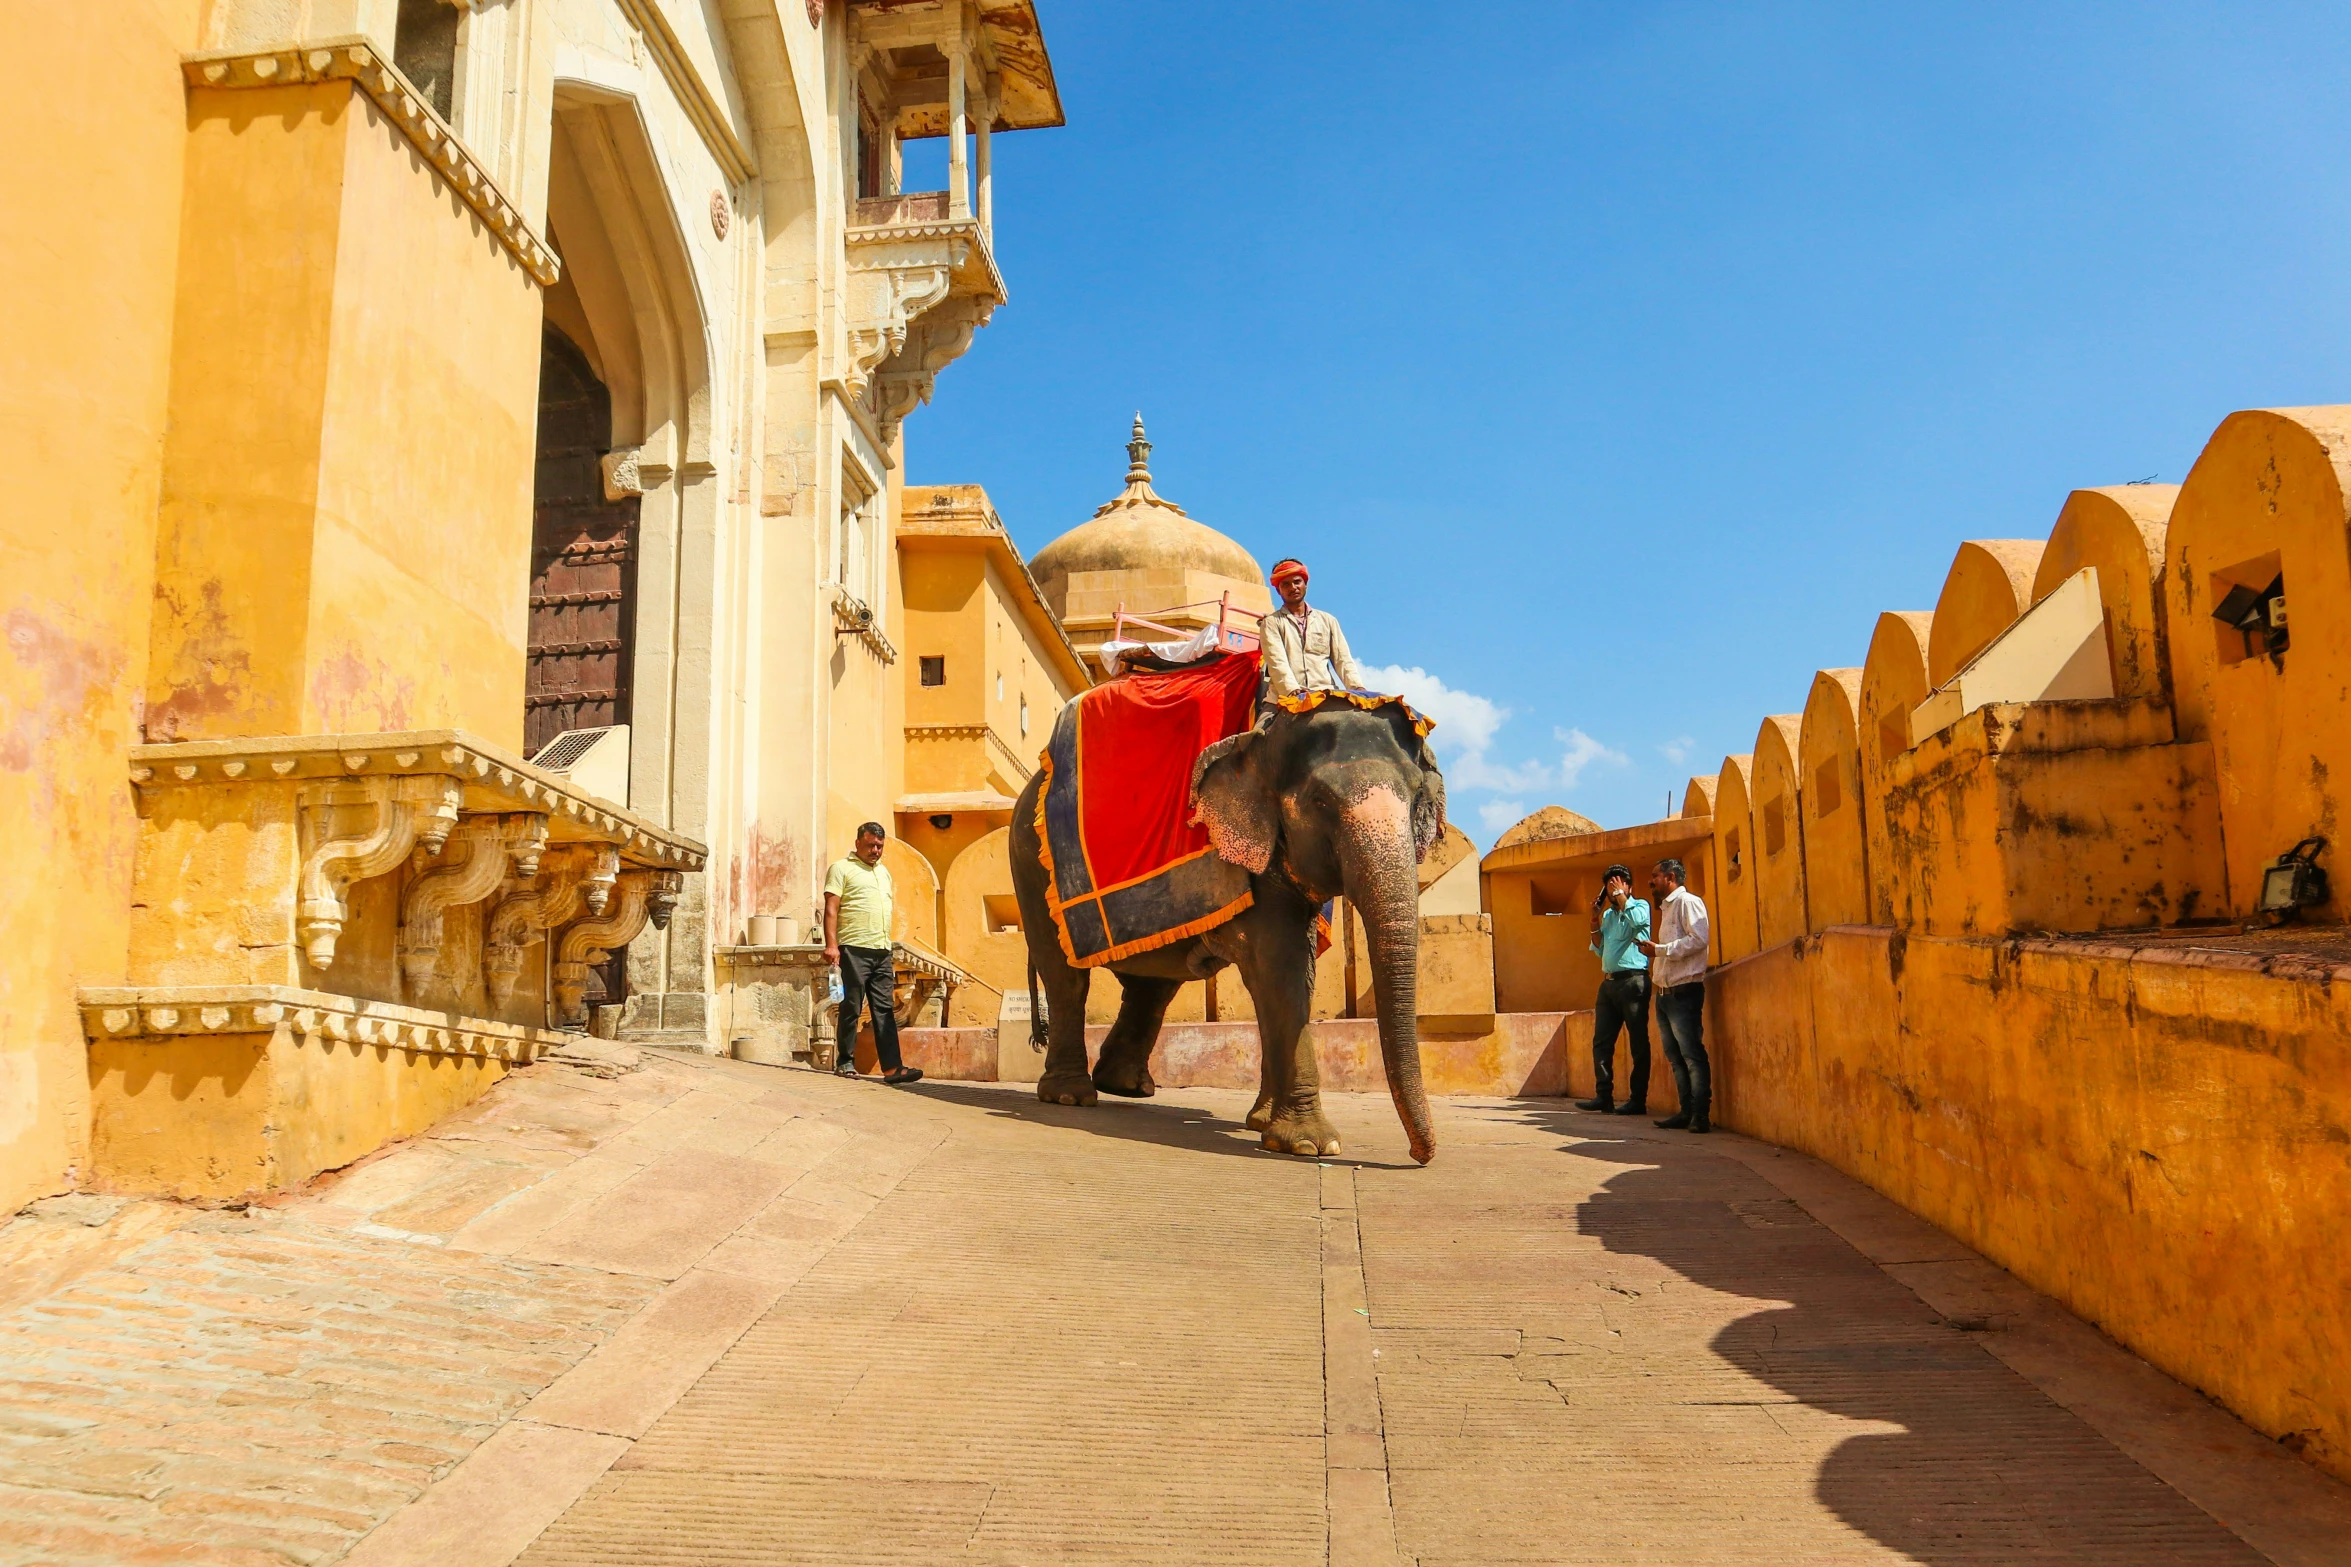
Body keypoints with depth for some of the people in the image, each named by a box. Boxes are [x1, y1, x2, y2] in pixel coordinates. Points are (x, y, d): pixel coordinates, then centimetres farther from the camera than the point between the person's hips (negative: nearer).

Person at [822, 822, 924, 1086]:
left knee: (885, 1010, -2)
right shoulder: (842, 868, 2)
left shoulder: (884, 871, 23)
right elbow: (831, 909, -7)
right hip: (854, 949, -6)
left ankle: (892, 1067, -8)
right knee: (851, 1008, -1)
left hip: (882, 952, 6)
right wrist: (831, 945, -17)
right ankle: (845, 1062, 11)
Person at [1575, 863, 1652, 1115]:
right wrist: (1595, 920, 9)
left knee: (1638, 1044, -3)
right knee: (1601, 1042, 4)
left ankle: (1638, 1101, -2)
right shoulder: (1607, 914, 21)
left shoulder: (1640, 906, 2)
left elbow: (1637, 919, -22)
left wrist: (1620, 895, -9)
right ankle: (1603, 1096, 7)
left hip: (1633, 981, -8)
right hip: (1609, 982, 8)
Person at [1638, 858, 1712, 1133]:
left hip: (1684, 991, -9)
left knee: (1692, 1055, -8)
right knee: (1675, 1056, 9)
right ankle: (1686, 1111, 12)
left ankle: (1701, 1114, -7)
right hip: (1665, 992, 9)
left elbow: (1698, 939, -18)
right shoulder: (1666, 907, 23)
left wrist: (1660, 949, -17)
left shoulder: (1688, 902, -5)